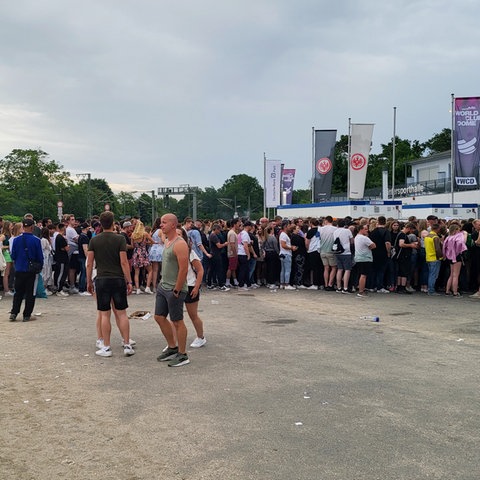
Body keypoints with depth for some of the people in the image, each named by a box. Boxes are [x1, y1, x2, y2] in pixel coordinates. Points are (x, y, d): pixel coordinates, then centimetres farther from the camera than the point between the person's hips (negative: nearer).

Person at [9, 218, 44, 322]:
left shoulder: (16, 240, -4)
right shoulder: (36, 240, -12)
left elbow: (13, 256, 3)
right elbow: (40, 256, -8)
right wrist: (40, 266, 11)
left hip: (19, 270, 3)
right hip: (32, 270, -3)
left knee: (18, 293, 14)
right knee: (30, 293, 6)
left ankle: (13, 313, 10)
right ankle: (27, 315, 8)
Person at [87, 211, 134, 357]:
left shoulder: (94, 240, 2)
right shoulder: (120, 239, -4)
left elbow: (89, 264, 2)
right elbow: (124, 262, -8)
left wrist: (89, 281, 11)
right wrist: (129, 281, -4)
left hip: (102, 280, 1)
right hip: (118, 279, -1)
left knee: (105, 315, 5)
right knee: (122, 313, 6)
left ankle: (106, 348, 9)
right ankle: (127, 345, 8)